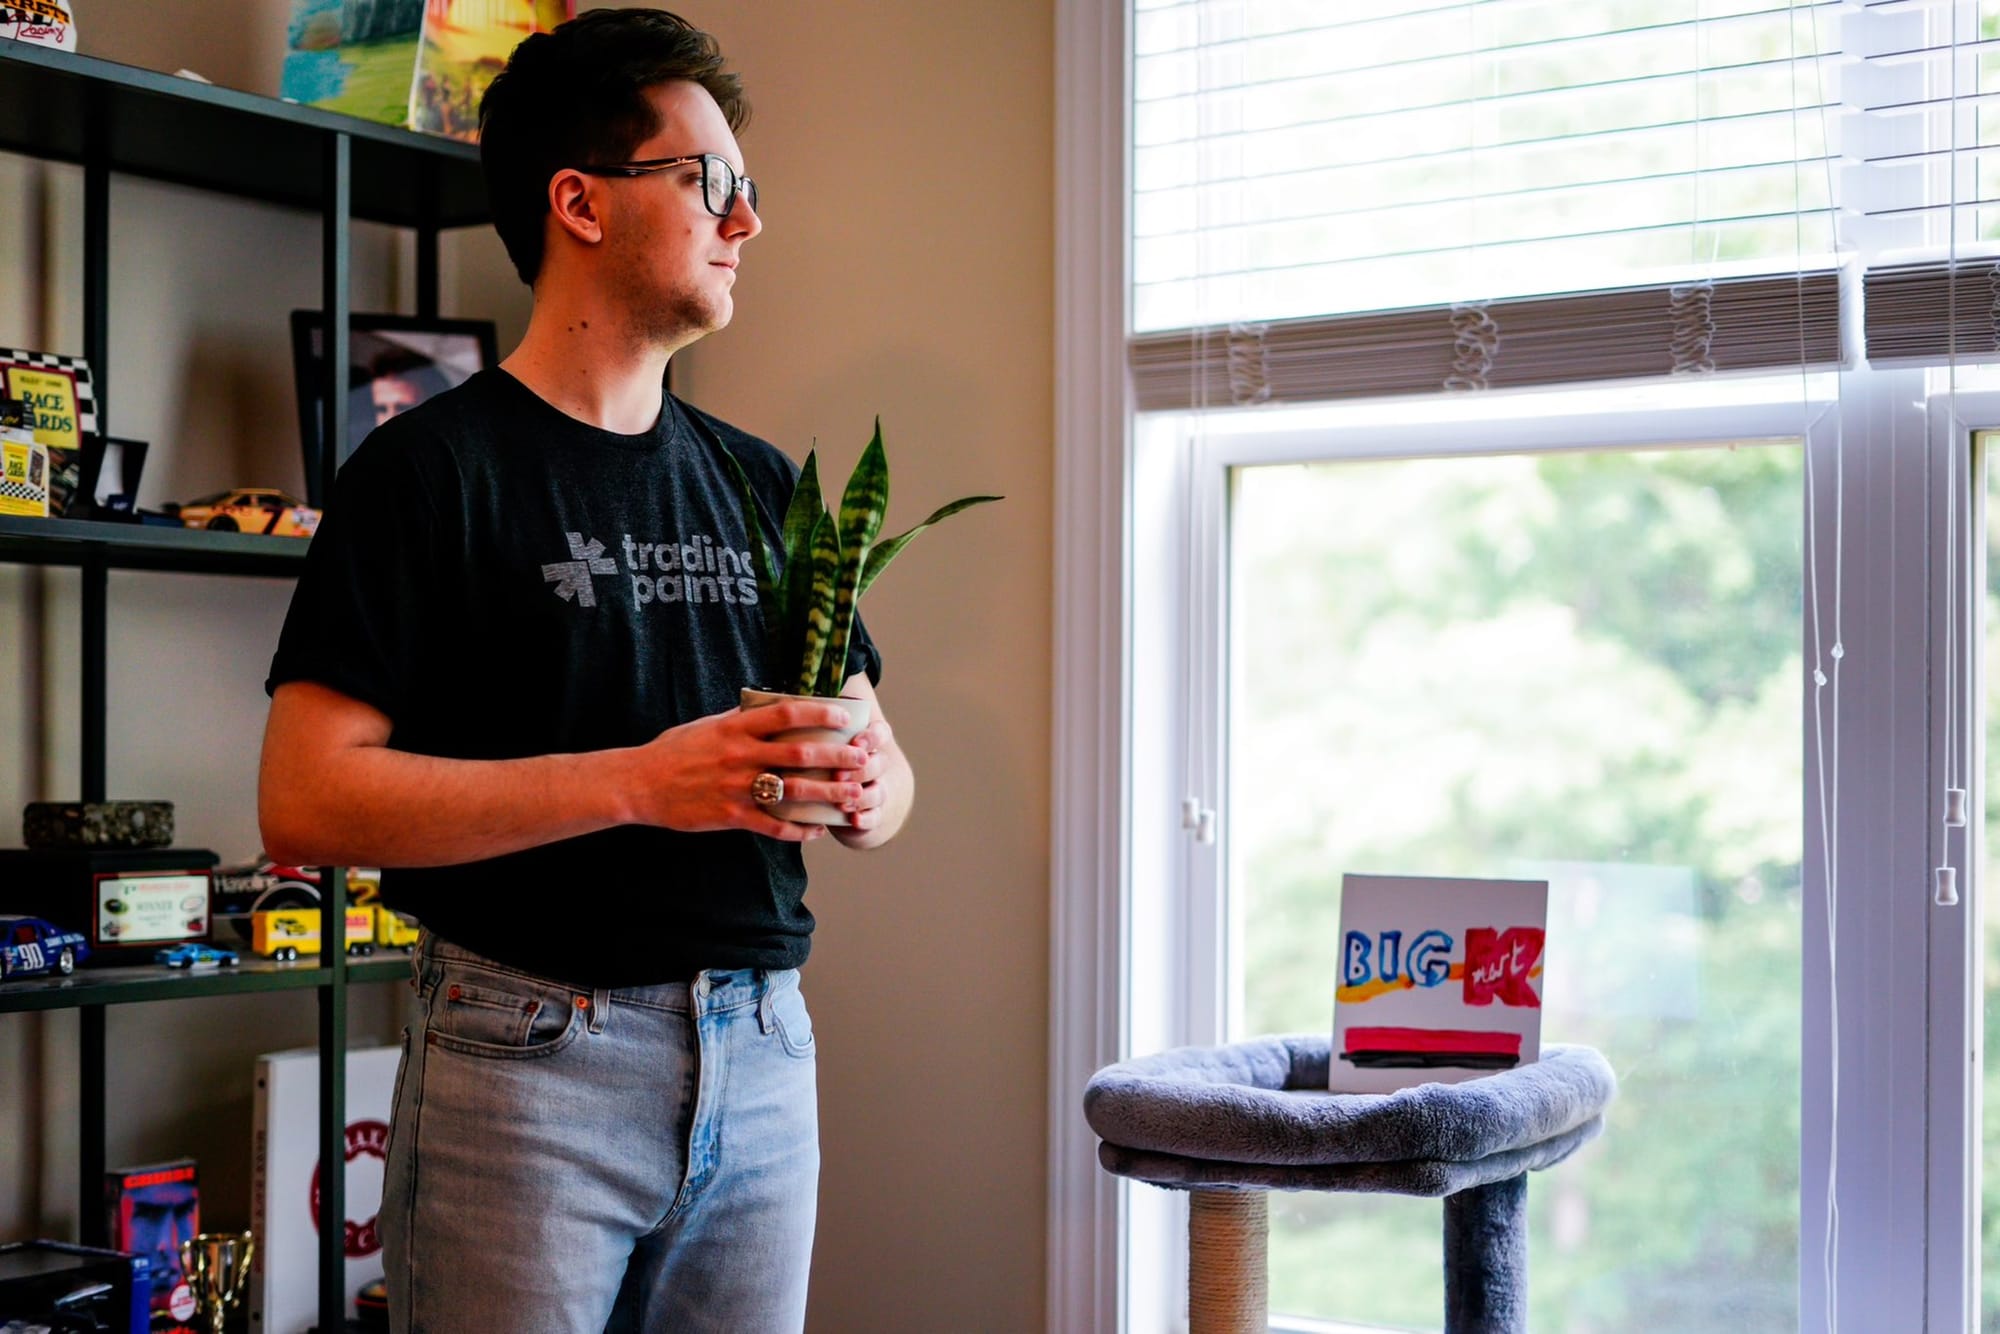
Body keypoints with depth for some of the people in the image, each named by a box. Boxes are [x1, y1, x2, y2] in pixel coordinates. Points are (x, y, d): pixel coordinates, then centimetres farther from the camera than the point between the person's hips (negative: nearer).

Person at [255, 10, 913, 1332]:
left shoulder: (760, 482, 13)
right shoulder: (434, 467, -5)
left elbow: (886, 767, 16)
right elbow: (306, 800, -14)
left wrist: (860, 789, -8)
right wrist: (636, 783, -21)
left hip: (763, 1058, 5)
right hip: (529, 1061, -5)